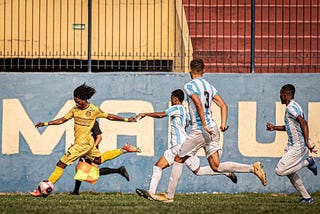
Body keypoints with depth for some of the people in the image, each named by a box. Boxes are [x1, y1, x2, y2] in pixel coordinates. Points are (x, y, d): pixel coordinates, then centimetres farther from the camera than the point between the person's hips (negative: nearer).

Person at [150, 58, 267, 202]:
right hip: (213, 129, 7)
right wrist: (223, 124, 4)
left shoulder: (190, 85, -7)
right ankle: (253, 168, -8)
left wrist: (204, 126, -23)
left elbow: (199, 105, -21)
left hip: (200, 130, -7)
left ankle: (169, 195, 10)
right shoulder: (209, 86, 16)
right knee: (216, 166, 5)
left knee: (178, 160, 7)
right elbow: (223, 105, 11)